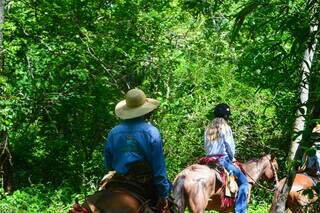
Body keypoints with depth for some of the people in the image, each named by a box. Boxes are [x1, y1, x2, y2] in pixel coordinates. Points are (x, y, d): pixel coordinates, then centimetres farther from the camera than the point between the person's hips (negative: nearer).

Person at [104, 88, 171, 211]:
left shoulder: (114, 132, 1)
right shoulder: (151, 132, -11)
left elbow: (108, 165, 8)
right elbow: (159, 168, -12)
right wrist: (164, 195, -6)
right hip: (147, 186, -5)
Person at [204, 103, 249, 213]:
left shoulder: (208, 129, 13)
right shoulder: (225, 128, -6)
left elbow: (206, 146, 14)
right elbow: (229, 146, -7)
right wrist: (232, 157, 8)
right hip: (223, 159, -7)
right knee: (243, 181, -5)